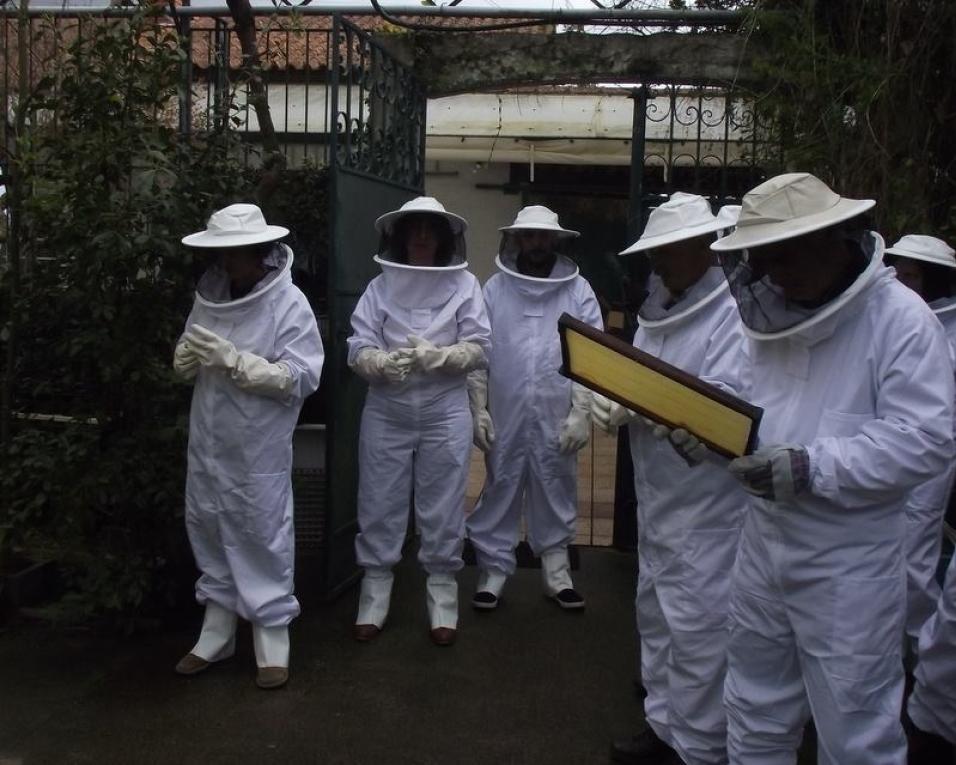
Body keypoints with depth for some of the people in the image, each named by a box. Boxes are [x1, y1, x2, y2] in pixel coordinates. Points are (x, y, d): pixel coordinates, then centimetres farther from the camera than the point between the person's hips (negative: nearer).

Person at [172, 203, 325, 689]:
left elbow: (301, 377, -19)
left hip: (259, 451, -6)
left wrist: (233, 360, -25)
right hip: (207, 444, 6)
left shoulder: (289, 304, -12)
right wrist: (189, 352, -12)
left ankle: (272, 642, 17)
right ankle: (215, 635, 31)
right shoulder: (208, 297, 5)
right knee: (209, 534, 15)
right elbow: (184, 366, 12)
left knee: (262, 539, 2)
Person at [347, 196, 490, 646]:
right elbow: (357, 349, -5)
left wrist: (436, 356, -20)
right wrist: (385, 361, -25)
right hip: (386, 413, 1)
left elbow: (479, 349, -5)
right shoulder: (380, 286, 0)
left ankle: (442, 595, 22)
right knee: (380, 504, 8)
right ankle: (374, 595, 23)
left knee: (442, 507, 7)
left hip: (445, 414, -1)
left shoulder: (464, 285, -1)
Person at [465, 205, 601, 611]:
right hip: (505, 417, 0)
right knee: (499, 493, 8)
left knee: (556, 495, 10)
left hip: (556, 419, 0)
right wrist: (478, 410, -2)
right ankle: (493, 570, 19)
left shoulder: (578, 291, 1)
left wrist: (580, 413, -8)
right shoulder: (494, 289, 3)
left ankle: (556, 570, 24)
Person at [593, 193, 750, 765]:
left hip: (708, 502, -8)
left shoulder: (735, 312, -14)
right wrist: (617, 404, -10)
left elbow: (728, 406, -23)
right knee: (656, 612, 18)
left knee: (698, 627, -1)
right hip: (658, 492, 9)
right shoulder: (658, 311, 12)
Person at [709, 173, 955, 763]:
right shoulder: (777, 315, 7)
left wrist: (810, 469, -26)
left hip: (849, 567, -6)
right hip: (763, 546, 7)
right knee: (755, 717, 20)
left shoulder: (899, 318, -15)